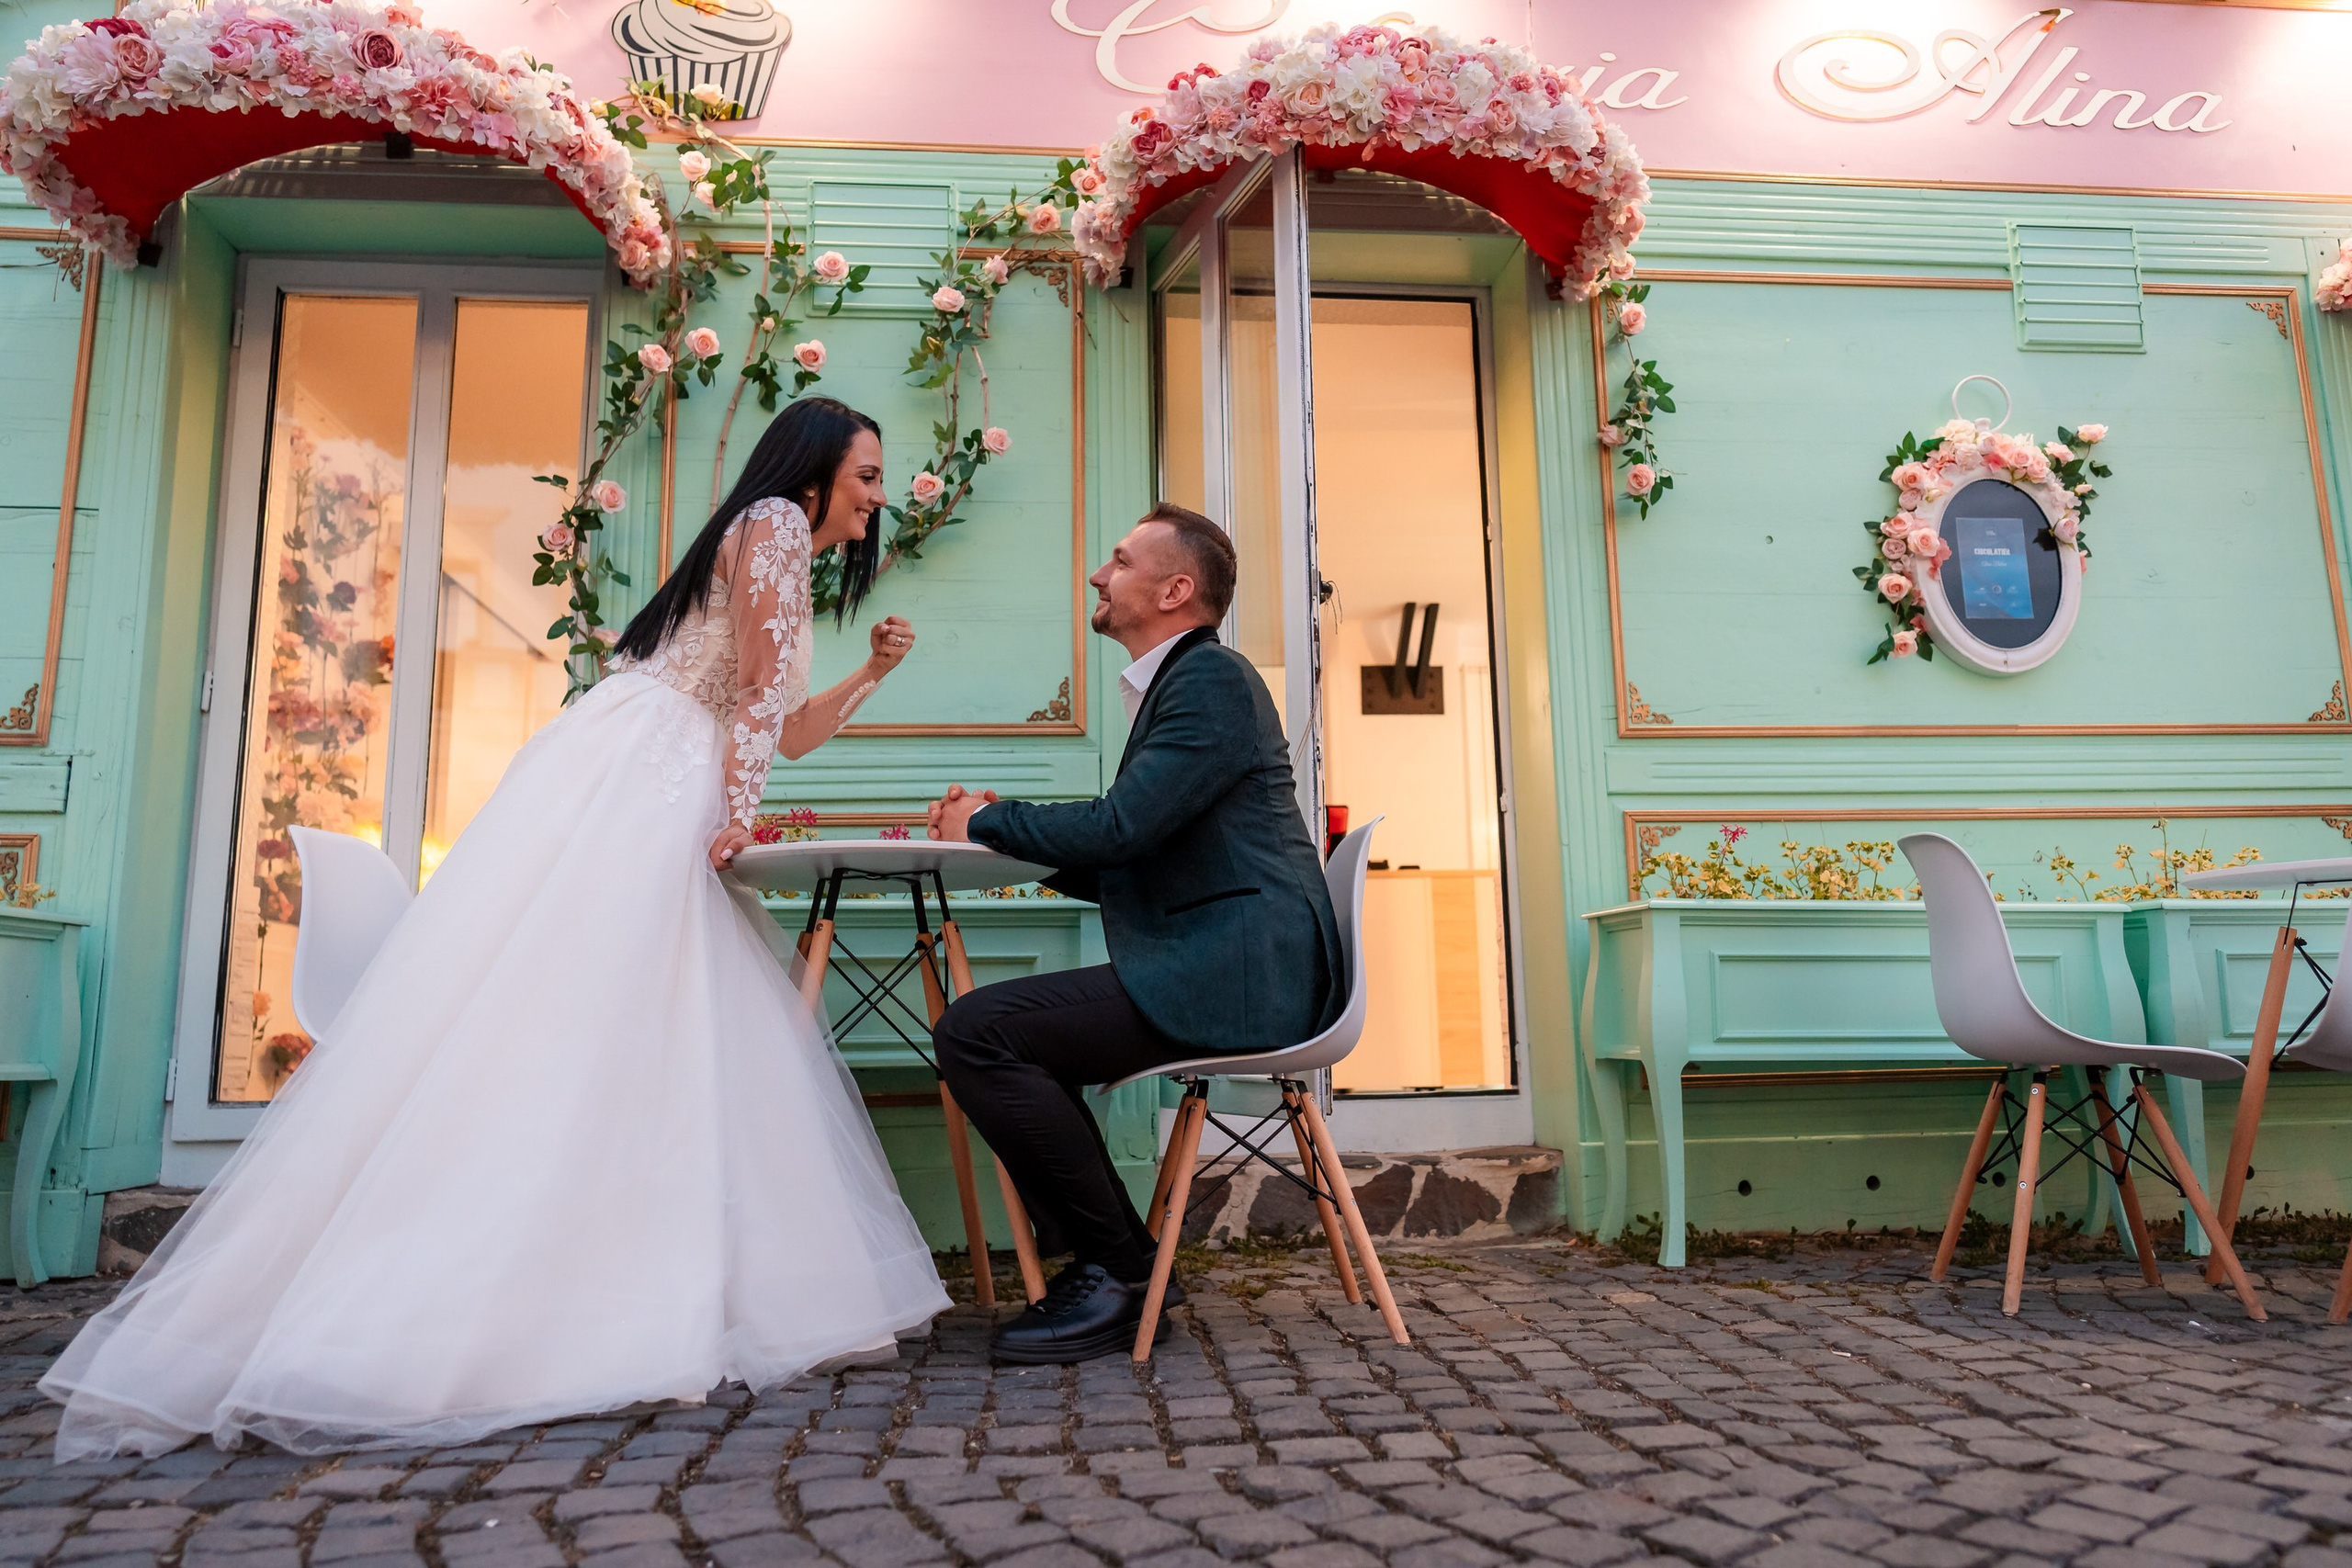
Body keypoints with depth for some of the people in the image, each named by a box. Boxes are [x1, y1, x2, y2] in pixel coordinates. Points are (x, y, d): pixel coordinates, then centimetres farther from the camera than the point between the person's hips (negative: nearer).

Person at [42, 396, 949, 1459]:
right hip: (625, 783, -10)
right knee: (567, 1026, -14)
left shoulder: (781, 549, 29)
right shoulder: (775, 522, 0)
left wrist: (871, 674, 28)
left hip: (648, 810, 10)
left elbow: (787, 731, 34)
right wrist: (736, 813, -10)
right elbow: (763, 688, -11)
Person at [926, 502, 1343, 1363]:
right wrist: (1005, 831, 11)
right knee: (1005, 1034, 17)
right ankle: (1103, 1262, 16)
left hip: (1234, 975, -11)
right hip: (1218, 970, 11)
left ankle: (1121, 1271, -6)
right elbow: (1121, 864, 23)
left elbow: (1118, 828, -20)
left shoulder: (1212, 680, -9)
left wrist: (986, 820, -4)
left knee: (975, 1029, -17)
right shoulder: (1178, 683, 22)